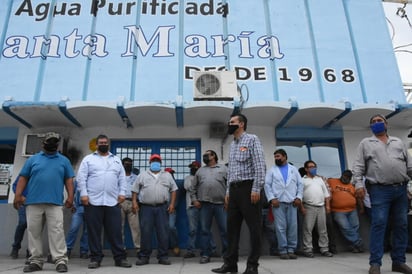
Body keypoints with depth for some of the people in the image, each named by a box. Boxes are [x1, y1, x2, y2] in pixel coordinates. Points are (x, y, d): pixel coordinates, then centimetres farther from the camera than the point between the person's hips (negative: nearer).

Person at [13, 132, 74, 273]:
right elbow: (23, 178, 9)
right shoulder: (33, 159, 12)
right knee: (33, 232, 6)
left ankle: (60, 260, -3)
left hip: (55, 203, -1)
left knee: (57, 231, -5)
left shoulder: (64, 160, 12)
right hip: (33, 202, 2)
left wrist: (70, 197, -2)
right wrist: (18, 195, -2)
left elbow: (69, 180, 8)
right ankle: (35, 261, 17)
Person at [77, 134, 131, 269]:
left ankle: (120, 258, 10)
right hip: (93, 201, -2)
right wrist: (83, 194, -10)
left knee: (115, 231, 4)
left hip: (113, 202, 2)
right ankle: (95, 258, 16)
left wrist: (122, 193, 1)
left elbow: (122, 178, 12)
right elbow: (81, 178, 0)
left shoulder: (116, 160, 16)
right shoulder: (88, 159, 7)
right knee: (94, 232, 4)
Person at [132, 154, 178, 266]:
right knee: (145, 232, 2)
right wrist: (134, 202, -3)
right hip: (146, 207, 0)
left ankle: (163, 256, 10)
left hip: (162, 207, 1)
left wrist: (172, 203, -1)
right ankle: (144, 256, 12)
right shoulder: (142, 175, 11)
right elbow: (135, 190, 9)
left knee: (163, 232, 1)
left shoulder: (167, 175, 13)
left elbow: (173, 190, 9)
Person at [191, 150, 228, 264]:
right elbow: (194, 187, 16)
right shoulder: (200, 170, 19)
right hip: (204, 204, 2)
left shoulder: (223, 168, 11)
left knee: (225, 229, 1)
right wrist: (194, 199, 3)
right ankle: (205, 255, 12)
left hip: (221, 203, -2)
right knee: (205, 230, 4)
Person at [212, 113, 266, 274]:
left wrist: (256, 188, -18)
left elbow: (260, 165, -11)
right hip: (234, 188, 8)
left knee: (253, 227, 0)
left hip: (248, 187, -7)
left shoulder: (252, 139, -2)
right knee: (232, 226, 9)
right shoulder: (232, 145, 19)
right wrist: (228, 191, 15)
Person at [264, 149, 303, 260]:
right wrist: (272, 198, -9)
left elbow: (300, 184, 11)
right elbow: (267, 185, 2)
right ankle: (283, 250, 4)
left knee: (293, 226, 1)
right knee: (281, 227, -3)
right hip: (278, 202, -1)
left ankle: (291, 250, 9)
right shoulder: (272, 170, 10)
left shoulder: (294, 169, 15)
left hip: (292, 202, 2)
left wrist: (298, 197, -2)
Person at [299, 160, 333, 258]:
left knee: (323, 229, 7)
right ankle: (308, 249, 2)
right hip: (309, 207, -4)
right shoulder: (302, 180, 5)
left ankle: (324, 249, 15)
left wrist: (327, 205, 9)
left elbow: (326, 193, 19)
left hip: (321, 207, 5)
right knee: (307, 229, -4)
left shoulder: (320, 179, 20)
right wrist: (302, 207, -10)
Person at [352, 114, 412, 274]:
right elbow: (358, 166, 1)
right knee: (378, 224, -8)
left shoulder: (398, 142, 19)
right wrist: (358, 184, -12)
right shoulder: (365, 143, 9)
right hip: (379, 190, -4)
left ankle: (398, 261, 18)